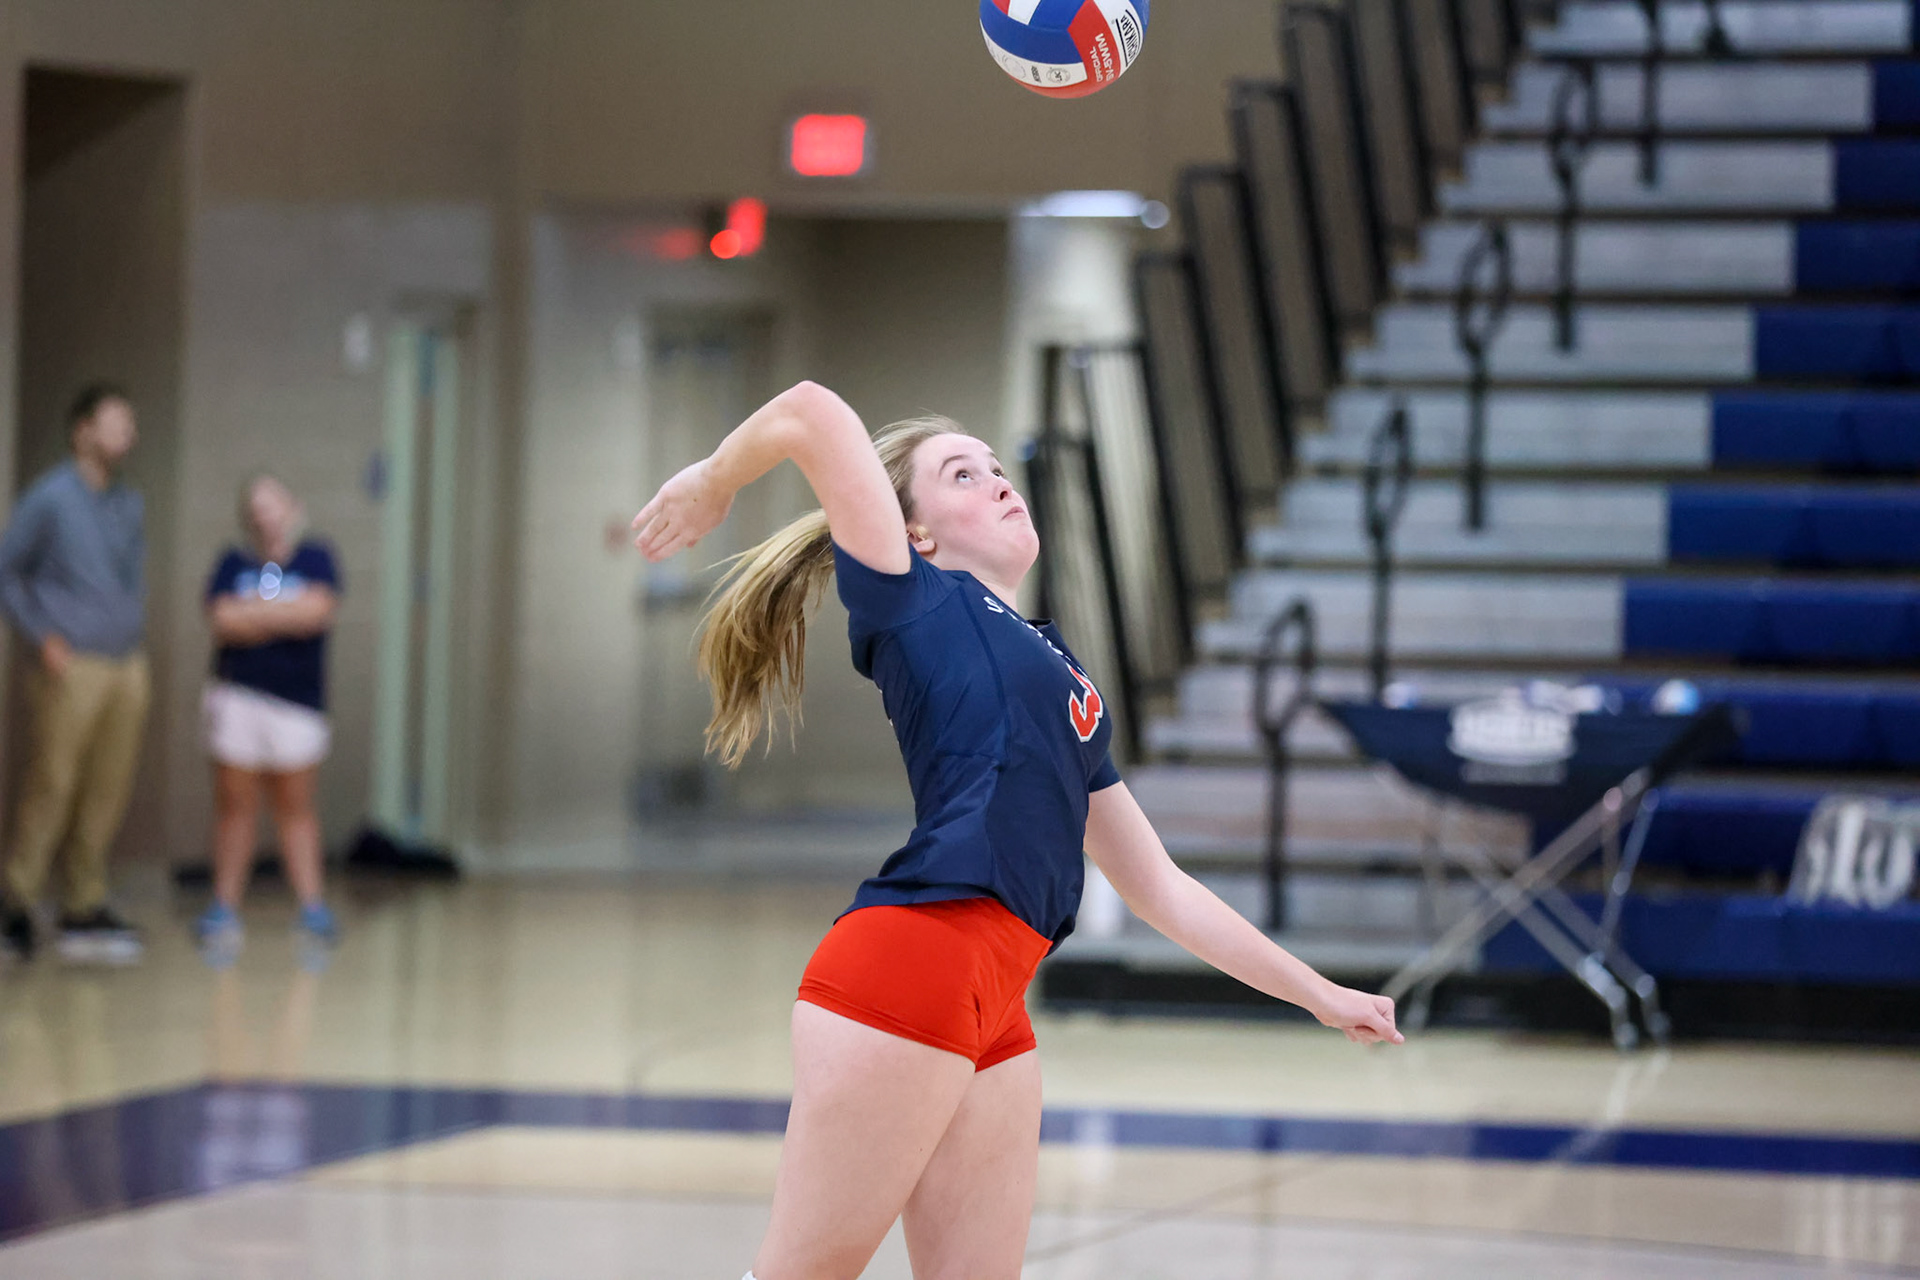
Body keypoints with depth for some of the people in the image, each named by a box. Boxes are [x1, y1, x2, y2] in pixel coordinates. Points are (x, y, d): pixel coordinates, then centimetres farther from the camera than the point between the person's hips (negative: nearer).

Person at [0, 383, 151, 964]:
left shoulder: (129, 506, 14)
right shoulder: (50, 499, -5)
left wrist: (132, 626, 14)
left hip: (126, 667, 6)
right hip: (71, 668, -6)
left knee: (106, 795, 6)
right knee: (51, 785, -6)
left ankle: (86, 909, 12)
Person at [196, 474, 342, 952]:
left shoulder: (315, 558, 6)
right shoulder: (234, 563, 8)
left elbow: (319, 609, -11)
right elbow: (222, 620, -7)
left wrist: (252, 613, -5)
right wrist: (286, 617, -7)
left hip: (296, 702, -1)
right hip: (238, 694, 1)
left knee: (295, 805, 3)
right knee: (235, 803, 2)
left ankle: (312, 907, 2)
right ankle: (225, 905, 6)